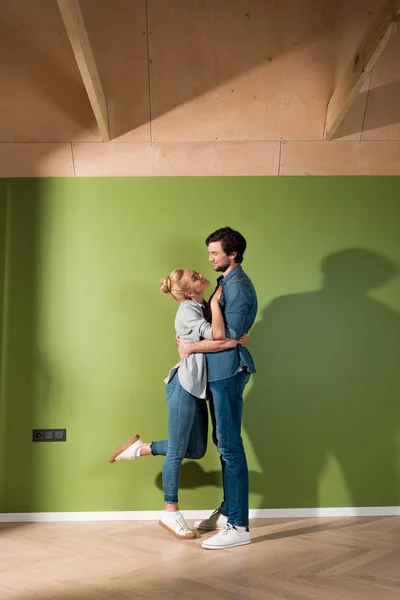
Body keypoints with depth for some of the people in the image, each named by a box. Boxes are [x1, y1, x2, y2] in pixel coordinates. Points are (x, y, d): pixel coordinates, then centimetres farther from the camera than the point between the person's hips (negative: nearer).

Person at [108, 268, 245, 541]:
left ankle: (140, 448, 24)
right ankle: (171, 513, 12)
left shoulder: (203, 307, 14)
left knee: (196, 449, 12)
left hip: (197, 388, 9)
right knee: (177, 451, 0)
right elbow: (218, 335, -26)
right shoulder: (187, 310, -13)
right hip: (184, 386, -9)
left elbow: (212, 341, 7)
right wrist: (215, 302, -14)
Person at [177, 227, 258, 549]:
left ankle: (238, 526, -4)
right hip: (218, 371, 10)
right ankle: (227, 511, 26)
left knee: (230, 445, -9)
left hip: (228, 371, -10)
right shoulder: (226, 282, 18)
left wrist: (192, 347, -11)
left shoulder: (238, 286, -13)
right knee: (223, 441, 15)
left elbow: (230, 337, -18)